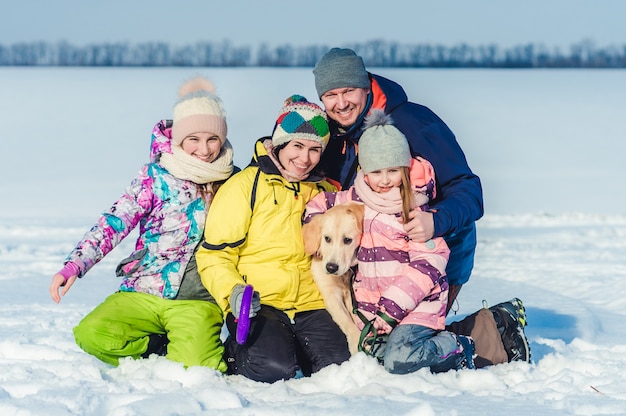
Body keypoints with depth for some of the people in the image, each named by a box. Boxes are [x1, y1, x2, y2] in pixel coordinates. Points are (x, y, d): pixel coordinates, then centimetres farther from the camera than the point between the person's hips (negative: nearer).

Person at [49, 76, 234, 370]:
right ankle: (164, 349, -2)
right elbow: (115, 221, -10)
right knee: (92, 335, -25)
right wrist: (74, 265, -24)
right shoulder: (156, 176, -2)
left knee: (194, 367, -27)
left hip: (197, 301, 0)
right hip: (142, 293, 0)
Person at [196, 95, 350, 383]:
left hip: (312, 305, 4)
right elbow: (214, 254, -2)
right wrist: (233, 292, -18)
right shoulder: (245, 186, 0)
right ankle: (236, 351, 3)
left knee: (340, 366, -21)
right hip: (258, 305, -4)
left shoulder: (326, 192, 16)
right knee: (276, 369, -29)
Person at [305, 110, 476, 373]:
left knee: (398, 360, -24)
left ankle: (458, 348, -1)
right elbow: (317, 204, 25)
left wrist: (391, 309, -18)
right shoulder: (355, 200, 8)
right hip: (371, 301, 6)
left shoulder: (414, 209, -8)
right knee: (377, 353, -14)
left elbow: (428, 264, -13)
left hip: (417, 302, -6)